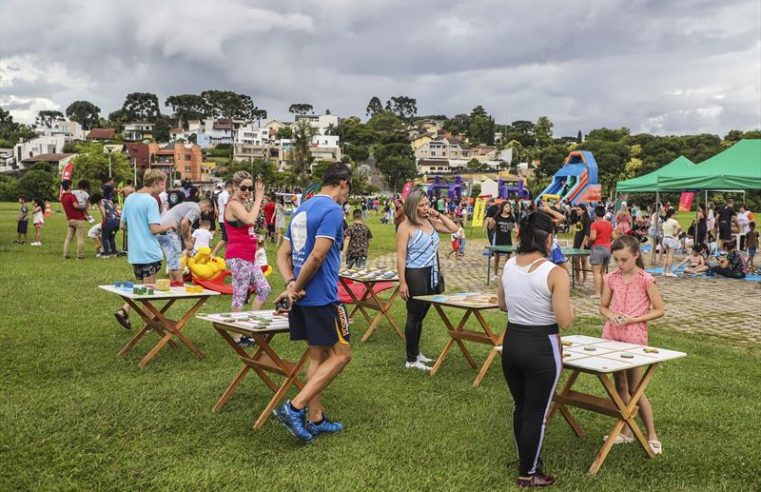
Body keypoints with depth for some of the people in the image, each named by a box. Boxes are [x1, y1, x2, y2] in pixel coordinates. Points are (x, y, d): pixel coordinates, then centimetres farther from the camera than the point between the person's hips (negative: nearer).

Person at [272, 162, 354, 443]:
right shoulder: (332, 210, -13)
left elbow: (283, 254, 13)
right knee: (340, 355, -1)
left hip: (302, 297, 9)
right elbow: (317, 256, -21)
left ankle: (316, 419, 19)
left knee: (318, 355, 15)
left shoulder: (302, 209, 16)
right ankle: (295, 408, -8)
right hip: (322, 297, -9)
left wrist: (290, 285, -1)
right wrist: (295, 288, -10)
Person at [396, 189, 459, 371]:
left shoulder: (430, 222, 9)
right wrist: (402, 283, -19)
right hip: (415, 274, -7)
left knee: (420, 316, 16)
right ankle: (411, 360, 6)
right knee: (414, 316, -1)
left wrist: (439, 215, 2)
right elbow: (401, 256, -14)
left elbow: (453, 229, 13)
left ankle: (416, 352, 28)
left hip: (431, 274, 7)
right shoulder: (406, 227, -11)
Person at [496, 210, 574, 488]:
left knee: (520, 406, 23)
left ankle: (525, 460, 41)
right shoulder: (555, 273, -19)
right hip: (542, 348, -5)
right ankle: (528, 474, 24)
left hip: (511, 342, 6)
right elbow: (564, 322, -19)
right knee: (536, 412, 10)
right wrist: (566, 299, -1)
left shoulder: (508, 266, -1)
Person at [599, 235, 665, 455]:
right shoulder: (611, 278, 2)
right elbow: (603, 306, 11)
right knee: (620, 386, 12)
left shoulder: (646, 279, -11)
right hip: (612, 335, 5)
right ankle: (626, 431, 24)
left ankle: (652, 435, 12)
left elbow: (659, 310, -8)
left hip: (634, 337, -5)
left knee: (634, 389, -1)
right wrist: (611, 316, -11)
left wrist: (633, 319, -17)